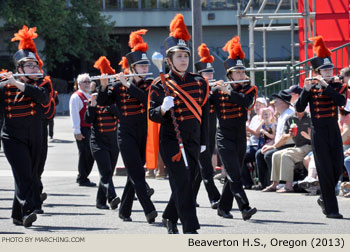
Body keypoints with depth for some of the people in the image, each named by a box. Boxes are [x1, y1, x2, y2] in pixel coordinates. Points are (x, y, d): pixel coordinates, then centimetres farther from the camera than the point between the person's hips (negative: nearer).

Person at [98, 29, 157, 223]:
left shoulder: (150, 84, 4)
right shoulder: (119, 87, 2)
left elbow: (146, 98, -16)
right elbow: (102, 102, -3)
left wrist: (128, 84, -18)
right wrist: (103, 86, -19)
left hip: (145, 134, 2)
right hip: (126, 134, -2)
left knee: (134, 174, 7)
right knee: (137, 174, -13)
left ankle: (124, 210, 17)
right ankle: (149, 211, -23)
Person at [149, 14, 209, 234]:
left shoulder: (199, 82, 8)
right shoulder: (160, 85, -4)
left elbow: (204, 112, 14)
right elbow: (153, 115, -4)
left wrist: (203, 141, 13)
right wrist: (163, 109, -26)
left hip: (193, 141, 5)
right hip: (171, 140, -5)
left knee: (185, 183, 12)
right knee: (182, 183, -13)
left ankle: (170, 217, 34)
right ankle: (190, 229, -15)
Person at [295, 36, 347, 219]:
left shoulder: (338, 86, 4)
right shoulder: (310, 88, 0)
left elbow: (341, 101, -16)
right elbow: (299, 108, -10)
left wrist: (326, 86, -19)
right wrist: (306, 90, -21)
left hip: (334, 131, 3)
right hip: (319, 132, -3)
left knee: (338, 168, 2)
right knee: (325, 171, -5)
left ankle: (324, 198, 26)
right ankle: (331, 209, -1)